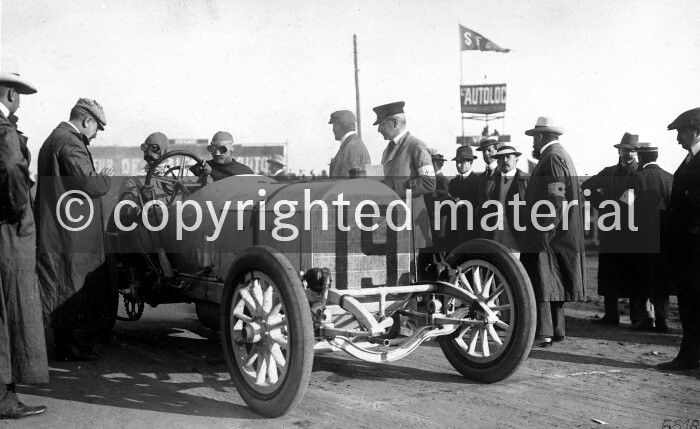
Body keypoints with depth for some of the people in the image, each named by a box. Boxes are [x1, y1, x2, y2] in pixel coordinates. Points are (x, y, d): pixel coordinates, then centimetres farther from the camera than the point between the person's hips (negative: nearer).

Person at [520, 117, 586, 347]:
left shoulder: (553, 158, -14)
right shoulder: (558, 155, 19)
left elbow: (557, 199, -21)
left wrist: (544, 233, -22)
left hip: (548, 235, -11)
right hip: (558, 237, 11)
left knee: (540, 281, -10)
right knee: (553, 282, 14)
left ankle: (543, 333, -11)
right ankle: (556, 329, 20)